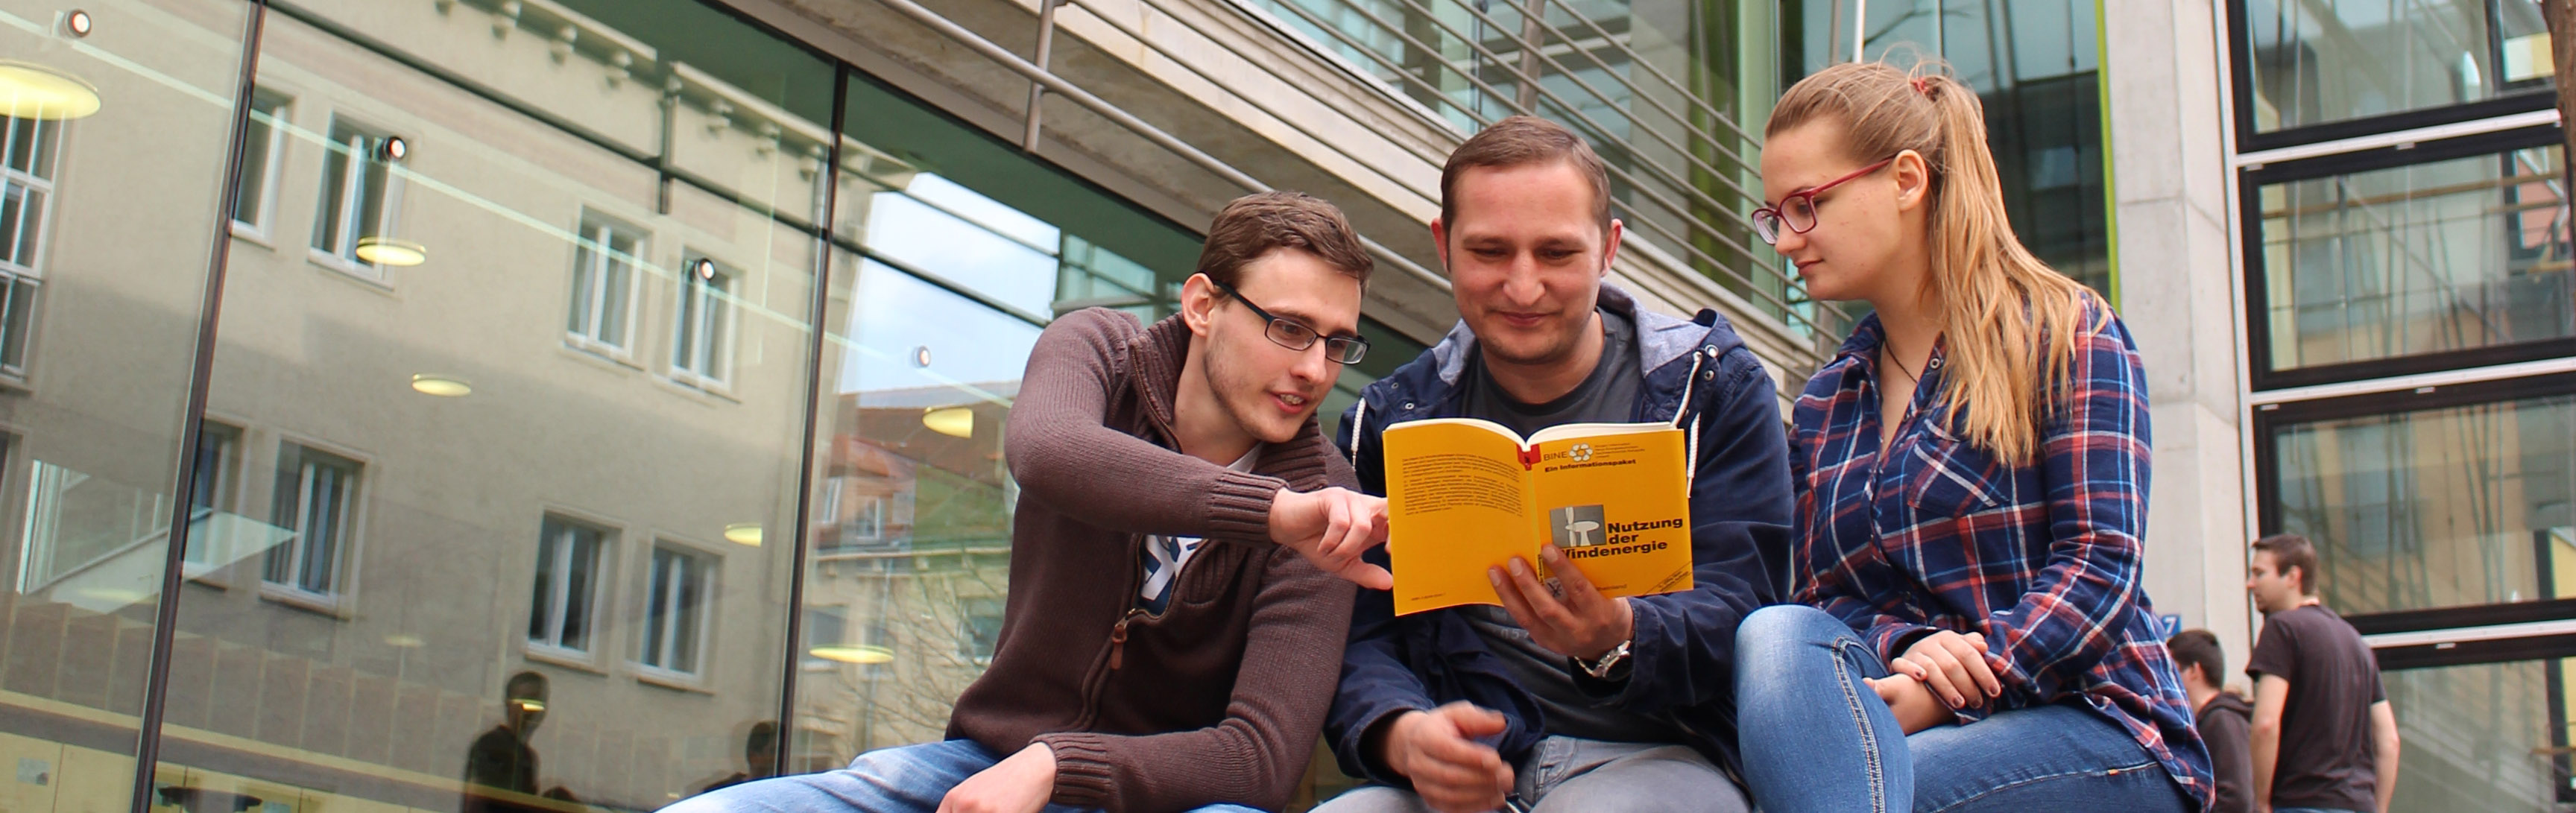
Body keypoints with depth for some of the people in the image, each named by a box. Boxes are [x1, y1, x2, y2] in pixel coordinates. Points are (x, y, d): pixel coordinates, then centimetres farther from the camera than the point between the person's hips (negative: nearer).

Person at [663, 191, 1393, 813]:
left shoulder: (1323, 500, -9)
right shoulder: (1097, 349, -2)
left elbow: (1264, 754, -16)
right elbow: (1044, 455, -29)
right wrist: (1271, 510, -41)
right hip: (989, 752, 2)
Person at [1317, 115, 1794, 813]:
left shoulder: (1716, 389, 6)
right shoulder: (1389, 421, 12)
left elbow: (1733, 607, -4)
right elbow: (1361, 638, 5)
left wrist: (1617, 640, -26)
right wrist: (1401, 735, -19)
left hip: (1658, 755, -1)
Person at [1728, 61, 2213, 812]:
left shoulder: (2066, 335, 2)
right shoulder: (1821, 408, 19)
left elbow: (2100, 563, -9)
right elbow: (1823, 597, 11)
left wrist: (1941, 693, -22)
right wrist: (1905, 650, -14)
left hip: (2097, 727, -5)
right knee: (1776, 635, -31)